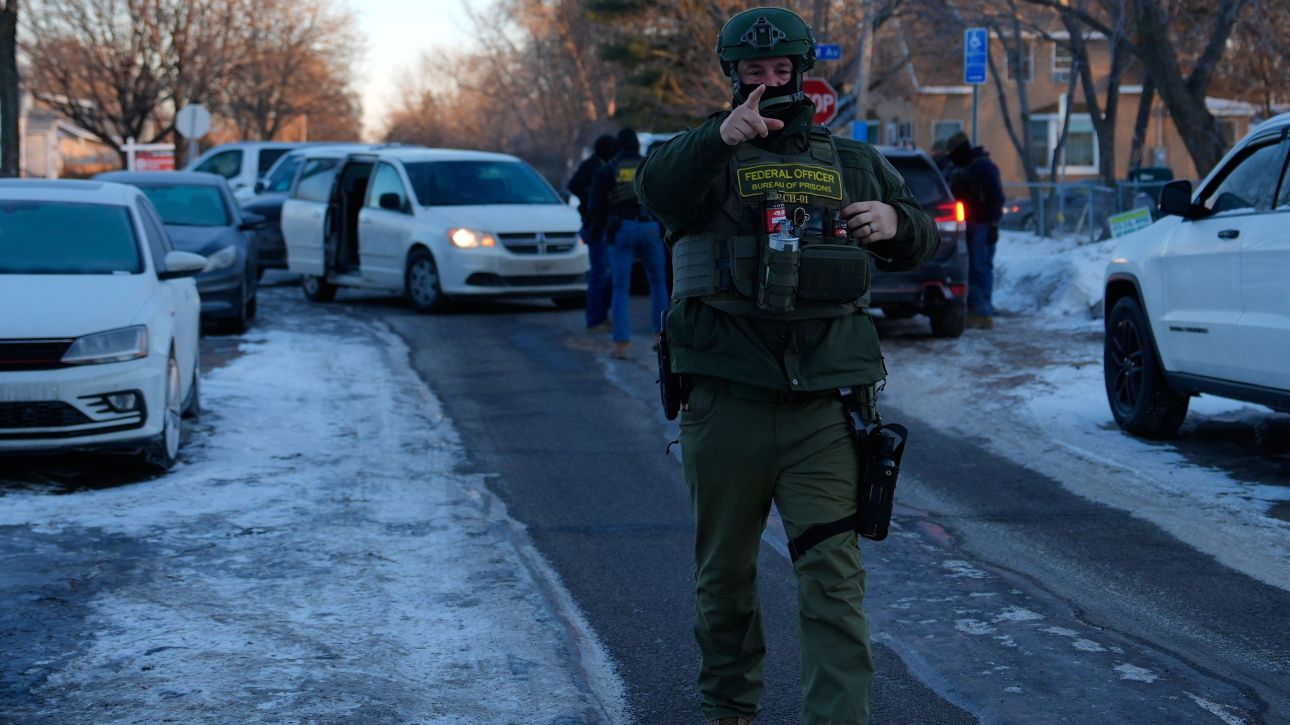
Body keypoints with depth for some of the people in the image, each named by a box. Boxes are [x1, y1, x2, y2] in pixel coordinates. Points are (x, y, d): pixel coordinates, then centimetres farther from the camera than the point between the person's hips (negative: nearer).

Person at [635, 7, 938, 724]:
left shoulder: (855, 162, 14)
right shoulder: (709, 154, 5)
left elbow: (922, 240, 25)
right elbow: (658, 187, -18)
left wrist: (896, 222, 2)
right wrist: (722, 137, -35)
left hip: (825, 404, 0)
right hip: (727, 401, 0)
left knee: (833, 576, -9)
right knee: (725, 572, 13)